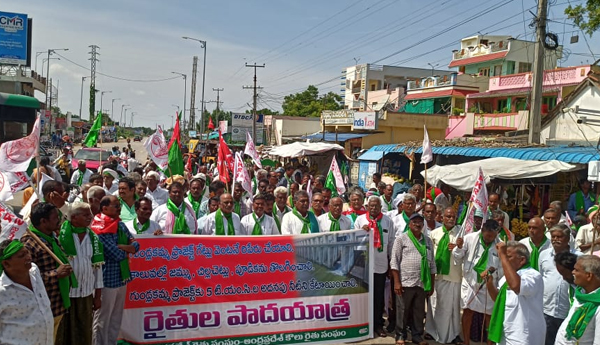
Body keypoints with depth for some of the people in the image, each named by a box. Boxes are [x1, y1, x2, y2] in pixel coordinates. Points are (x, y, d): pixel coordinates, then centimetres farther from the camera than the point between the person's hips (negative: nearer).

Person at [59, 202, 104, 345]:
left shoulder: (93, 237, 6)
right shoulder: (61, 233, -7)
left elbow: (97, 267, 10)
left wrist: (98, 296, 11)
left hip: (87, 294, 4)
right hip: (65, 293, -4)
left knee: (85, 333, 12)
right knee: (65, 333, 7)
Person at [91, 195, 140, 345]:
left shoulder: (120, 225, 7)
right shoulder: (100, 230, -18)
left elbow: (136, 245, 5)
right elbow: (117, 254, -23)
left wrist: (122, 247, -15)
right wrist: (128, 248, -4)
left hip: (122, 277, 8)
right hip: (107, 279, -8)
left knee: (116, 318, 17)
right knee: (102, 320, 6)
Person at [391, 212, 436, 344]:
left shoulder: (428, 241, 13)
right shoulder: (401, 238, 0)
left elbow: (432, 264, 15)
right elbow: (394, 261, -4)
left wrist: (432, 285, 12)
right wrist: (396, 282, -9)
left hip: (422, 283, 4)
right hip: (405, 282, -3)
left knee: (419, 311, 9)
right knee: (403, 310, 4)